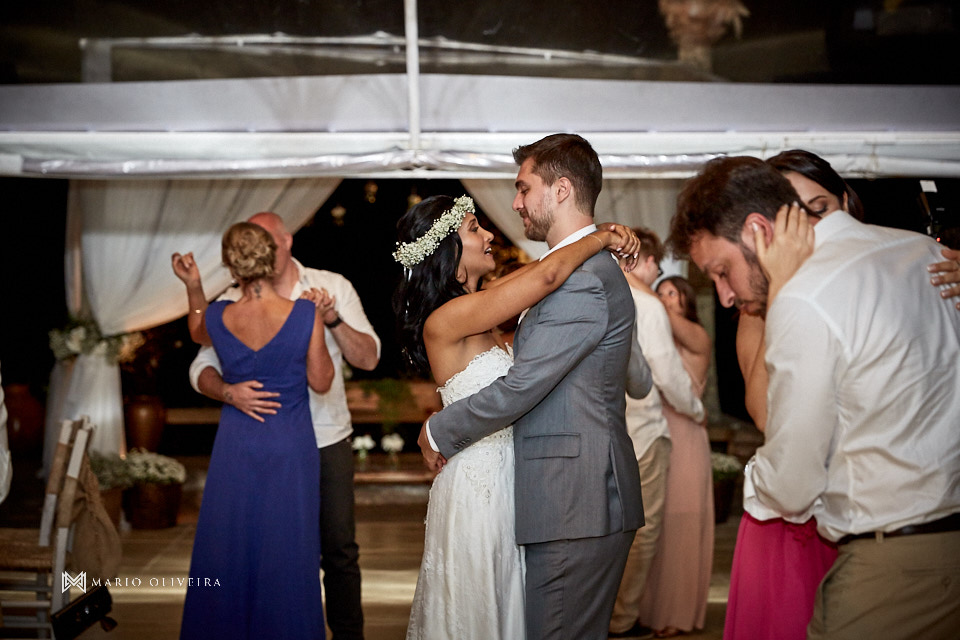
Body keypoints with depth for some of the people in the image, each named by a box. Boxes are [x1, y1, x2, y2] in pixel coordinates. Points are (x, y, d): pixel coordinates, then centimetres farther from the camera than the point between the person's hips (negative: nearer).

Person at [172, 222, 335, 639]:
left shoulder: (218, 317, -10)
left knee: (227, 553, 15)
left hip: (235, 448, 2)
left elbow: (198, 332, 16)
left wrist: (193, 287, 5)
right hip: (291, 448, -1)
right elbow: (321, 382, -5)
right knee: (286, 557, 10)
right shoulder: (305, 314, -17)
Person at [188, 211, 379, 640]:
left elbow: (369, 358, -2)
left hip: (328, 441, 0)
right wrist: (228, 392, -24)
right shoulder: (233, 302, 1)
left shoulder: (332, 287, 2)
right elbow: (202, 368, -3)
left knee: (340, 551, 5)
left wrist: (333, 320, -19)